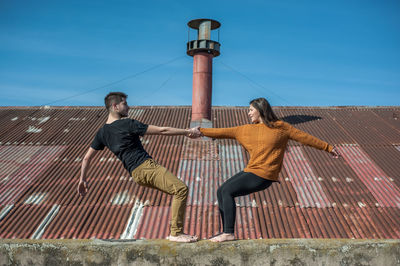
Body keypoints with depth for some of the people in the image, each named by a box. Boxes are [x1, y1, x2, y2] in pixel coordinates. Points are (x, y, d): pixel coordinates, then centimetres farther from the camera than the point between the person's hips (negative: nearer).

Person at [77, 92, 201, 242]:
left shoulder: (102, 133, 15)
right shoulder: (128, 124, -8)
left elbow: (87, 158, 20)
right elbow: (162, 130, -6)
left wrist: (82, 180, 31)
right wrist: (187, 132, 2)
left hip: (136, 174, 9)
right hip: (146, 166, -9)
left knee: (177, 191, 14)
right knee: (181, 189, -13)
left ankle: (175, 232, 11)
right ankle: (176, 233, -13)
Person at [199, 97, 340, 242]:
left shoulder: (280, 127, 1)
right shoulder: (247, 129, 14)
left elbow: (304, 137, 8)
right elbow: (223, 132, 13)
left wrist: (327, 147, 12)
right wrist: (200, 131, 10)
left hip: (263, 175, -7)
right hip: (250, 171, 7)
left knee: (227, 191, -15)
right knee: (221, 191, 3)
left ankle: (229, 233, -9)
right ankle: (225, 231, 12)